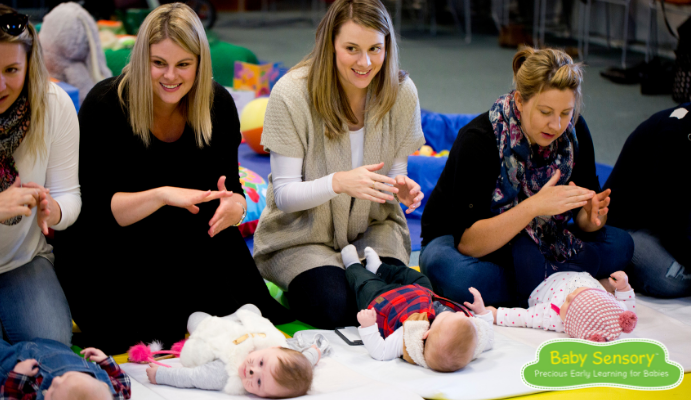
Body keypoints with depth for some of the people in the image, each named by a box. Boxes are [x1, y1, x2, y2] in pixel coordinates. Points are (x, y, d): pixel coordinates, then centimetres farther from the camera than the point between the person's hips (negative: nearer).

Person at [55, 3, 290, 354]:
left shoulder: (218, 104, -7)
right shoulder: (104, 105, -17)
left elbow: (230, 184, -4)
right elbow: (95, 207, -20)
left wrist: (235, 204, -29)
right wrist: (162, 195, -36)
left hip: (185, 244, 5)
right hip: (104, 246, -4)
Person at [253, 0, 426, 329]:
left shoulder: (401, 93, -10)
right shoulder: (292, 93, -20)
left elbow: (395, 173, 1)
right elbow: (284, 194, -18)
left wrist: (401, 188, -25)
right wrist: (339, 182, -37)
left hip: (372, 228, 3)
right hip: (301, 234, -2)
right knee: (336, 308, -27)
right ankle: (297, 289, 8)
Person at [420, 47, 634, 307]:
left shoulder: (574, 132, -11)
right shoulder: (477, 140, -25)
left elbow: (584, 222, -4)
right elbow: (467, 242, -28)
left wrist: (592, 217, -28)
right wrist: (534, 206, -38)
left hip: (527, 249, 4)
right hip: (456, 243, -4)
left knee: (620, 245, -16)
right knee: (458, 275, -40)